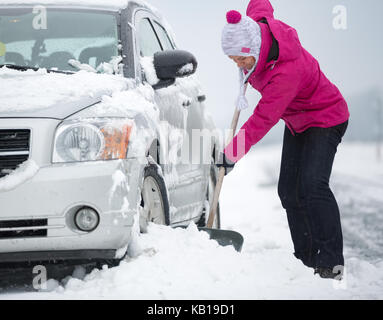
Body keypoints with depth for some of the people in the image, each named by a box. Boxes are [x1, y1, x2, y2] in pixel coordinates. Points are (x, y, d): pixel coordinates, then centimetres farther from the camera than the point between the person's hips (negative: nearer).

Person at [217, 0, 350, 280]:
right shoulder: (256, 23, -16)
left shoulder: (288, 69, -39)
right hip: (297, 123, 9)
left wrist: (233, 153, -31)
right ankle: (306, 259, 6)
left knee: (312, 185, -24)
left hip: (326, 119, -9)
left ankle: (332, 262, -21)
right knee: (289, 191, 2)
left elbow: (263, 119, -36)